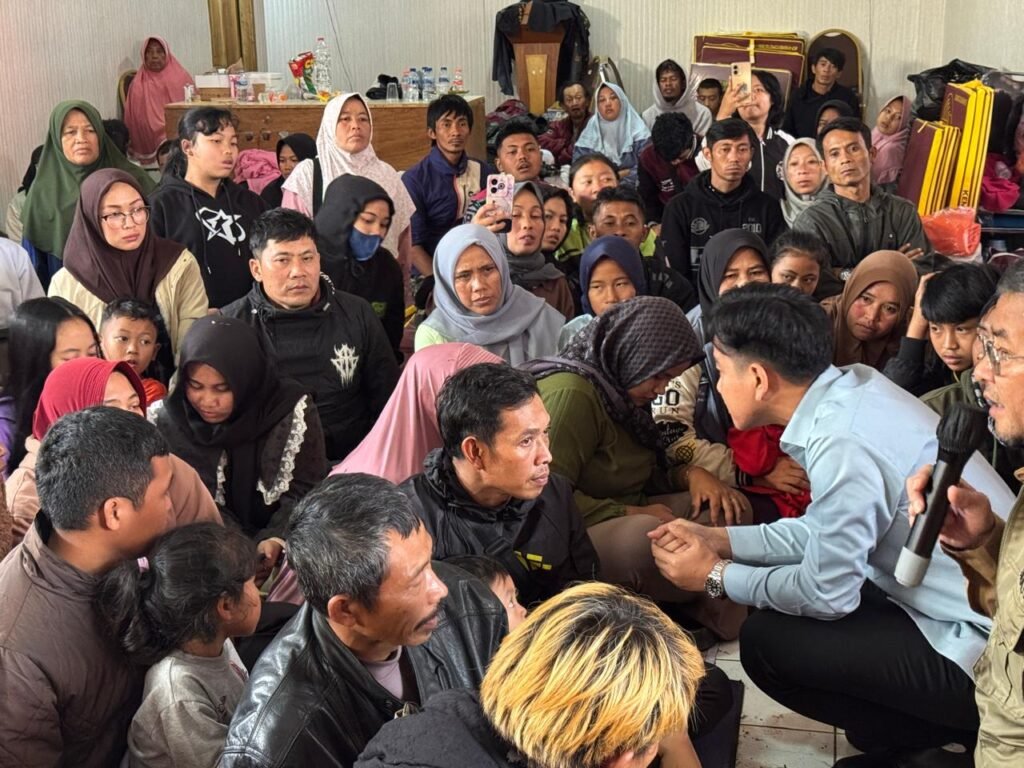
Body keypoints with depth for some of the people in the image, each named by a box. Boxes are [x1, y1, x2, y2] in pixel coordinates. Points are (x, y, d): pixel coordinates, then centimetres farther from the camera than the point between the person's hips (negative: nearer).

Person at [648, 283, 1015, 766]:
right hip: (996, 606, 9)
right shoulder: (852, 388, 0)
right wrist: (717, 540, 11)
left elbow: (828, 592, -17)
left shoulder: (842, 443, -26)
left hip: (987, 652, -9)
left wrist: (716, 576, -3)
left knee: (766, 642, -8)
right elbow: (821, 529, 12)